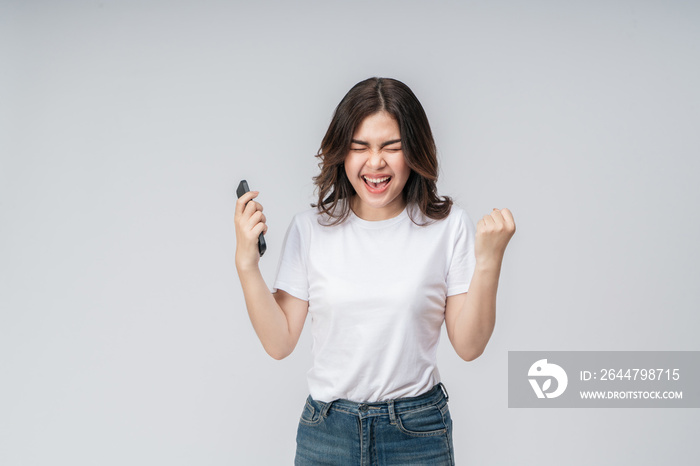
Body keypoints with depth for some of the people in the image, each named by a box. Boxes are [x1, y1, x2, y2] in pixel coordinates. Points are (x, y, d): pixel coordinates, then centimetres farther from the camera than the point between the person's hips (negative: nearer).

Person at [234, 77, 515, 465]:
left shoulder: (449, 225, -7)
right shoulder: (310, 227, -4)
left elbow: (469, 346, -6)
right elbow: (279, 342, -4)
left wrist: (489, 262, -18)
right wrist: (246, 263, -13)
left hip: (418, 432, -1)